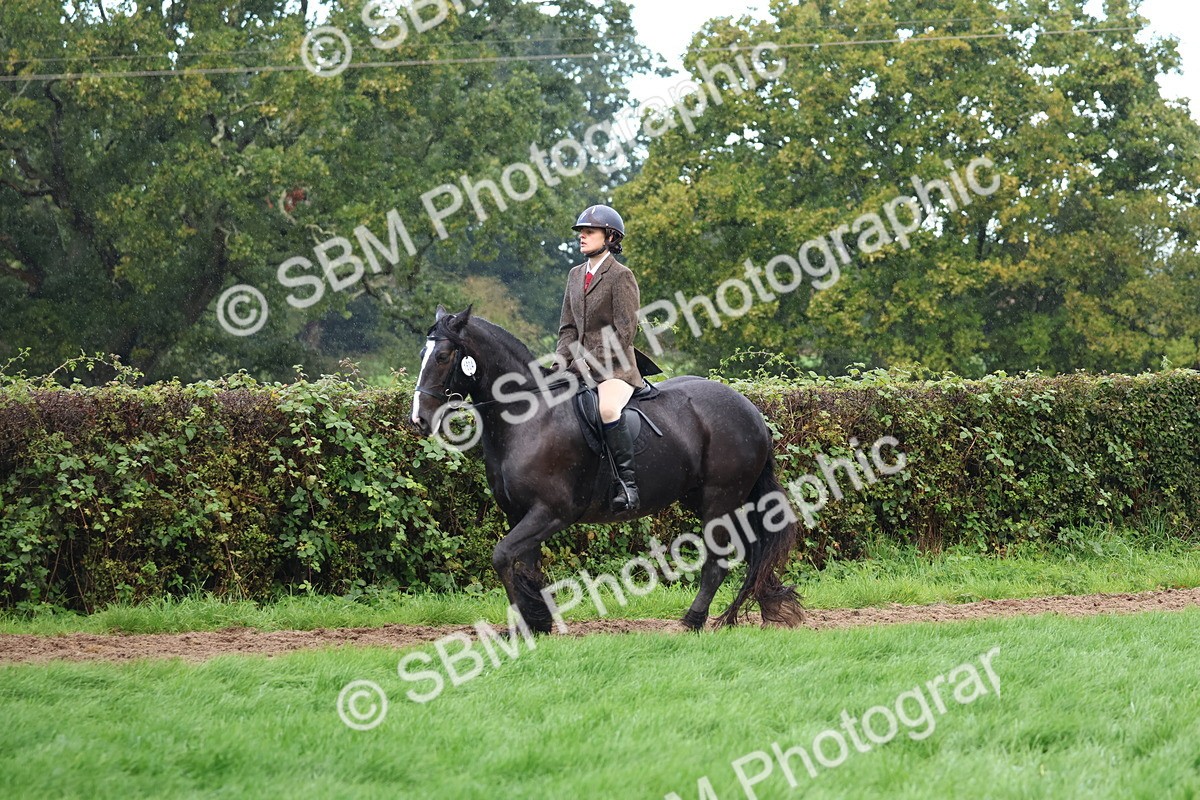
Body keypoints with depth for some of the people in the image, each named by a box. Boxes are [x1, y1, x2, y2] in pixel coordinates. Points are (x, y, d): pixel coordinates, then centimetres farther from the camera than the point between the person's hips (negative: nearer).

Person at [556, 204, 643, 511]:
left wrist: (591, 362, -16)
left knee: (607, 407, -36)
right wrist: (563, 362, 0)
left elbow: (625, 331, -12)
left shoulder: (621, 276, -7)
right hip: (581, 367, 8)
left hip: (615, 367, -8)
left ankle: (627, 481, -35)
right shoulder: (576, 275, 16)